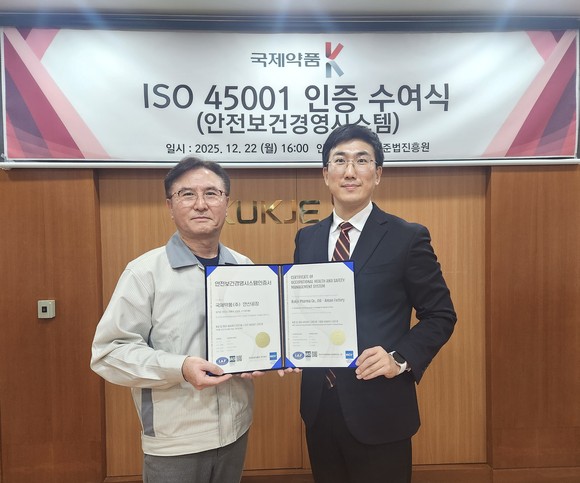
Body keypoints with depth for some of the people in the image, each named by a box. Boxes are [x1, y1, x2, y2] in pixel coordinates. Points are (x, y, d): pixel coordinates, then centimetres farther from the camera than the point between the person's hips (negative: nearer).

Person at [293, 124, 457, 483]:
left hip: (378, 407, -4)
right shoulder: (307, 239, 4)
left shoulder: (408, 238, -9)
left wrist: (401, 359, -17)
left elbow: (441, 315, -4)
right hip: (319, 405, 4)